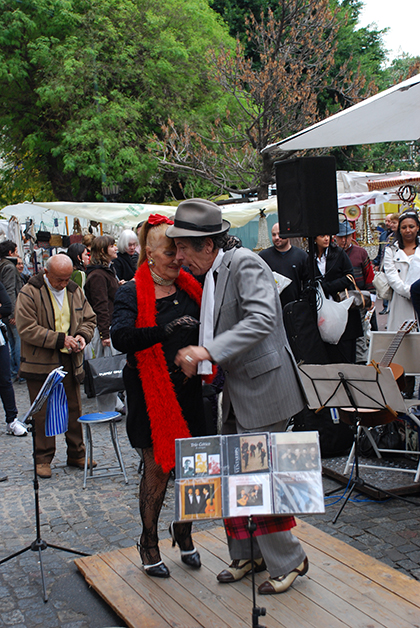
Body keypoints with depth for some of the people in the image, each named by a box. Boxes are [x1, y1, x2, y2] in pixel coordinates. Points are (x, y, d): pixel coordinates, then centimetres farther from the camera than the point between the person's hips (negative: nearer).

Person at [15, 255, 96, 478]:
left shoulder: (75, 291, 7)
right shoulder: (29, 293, -10)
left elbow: (89, 319, 16)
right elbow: (27, 329, -16)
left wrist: (82, 335, -6)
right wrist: (60, 339, -20)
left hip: (70, 362, 5)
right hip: (40, 365, -4)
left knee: (74, 409, 12)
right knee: (43, 413, 4)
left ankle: (76, 454, 26)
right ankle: (43, 459, 18)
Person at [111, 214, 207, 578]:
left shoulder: (189, 289, 6)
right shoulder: (132, 294, -7)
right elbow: (121, 337, -25)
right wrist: (167, 330, -34)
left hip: (188, 393, 4)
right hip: (151, 396, -4)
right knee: (157, 469, 5)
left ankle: (183, 533, 33)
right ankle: (149, 542, 25)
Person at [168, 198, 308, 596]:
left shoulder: (245, 264, -16)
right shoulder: (209, 277, 11)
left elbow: (262, 320, -29)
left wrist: (207, 351, -34)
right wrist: (201, 365, 5)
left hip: (263, 389, -9)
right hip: (236, 392, 9)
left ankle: (288, 562, 15)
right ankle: (247, 555, 31)